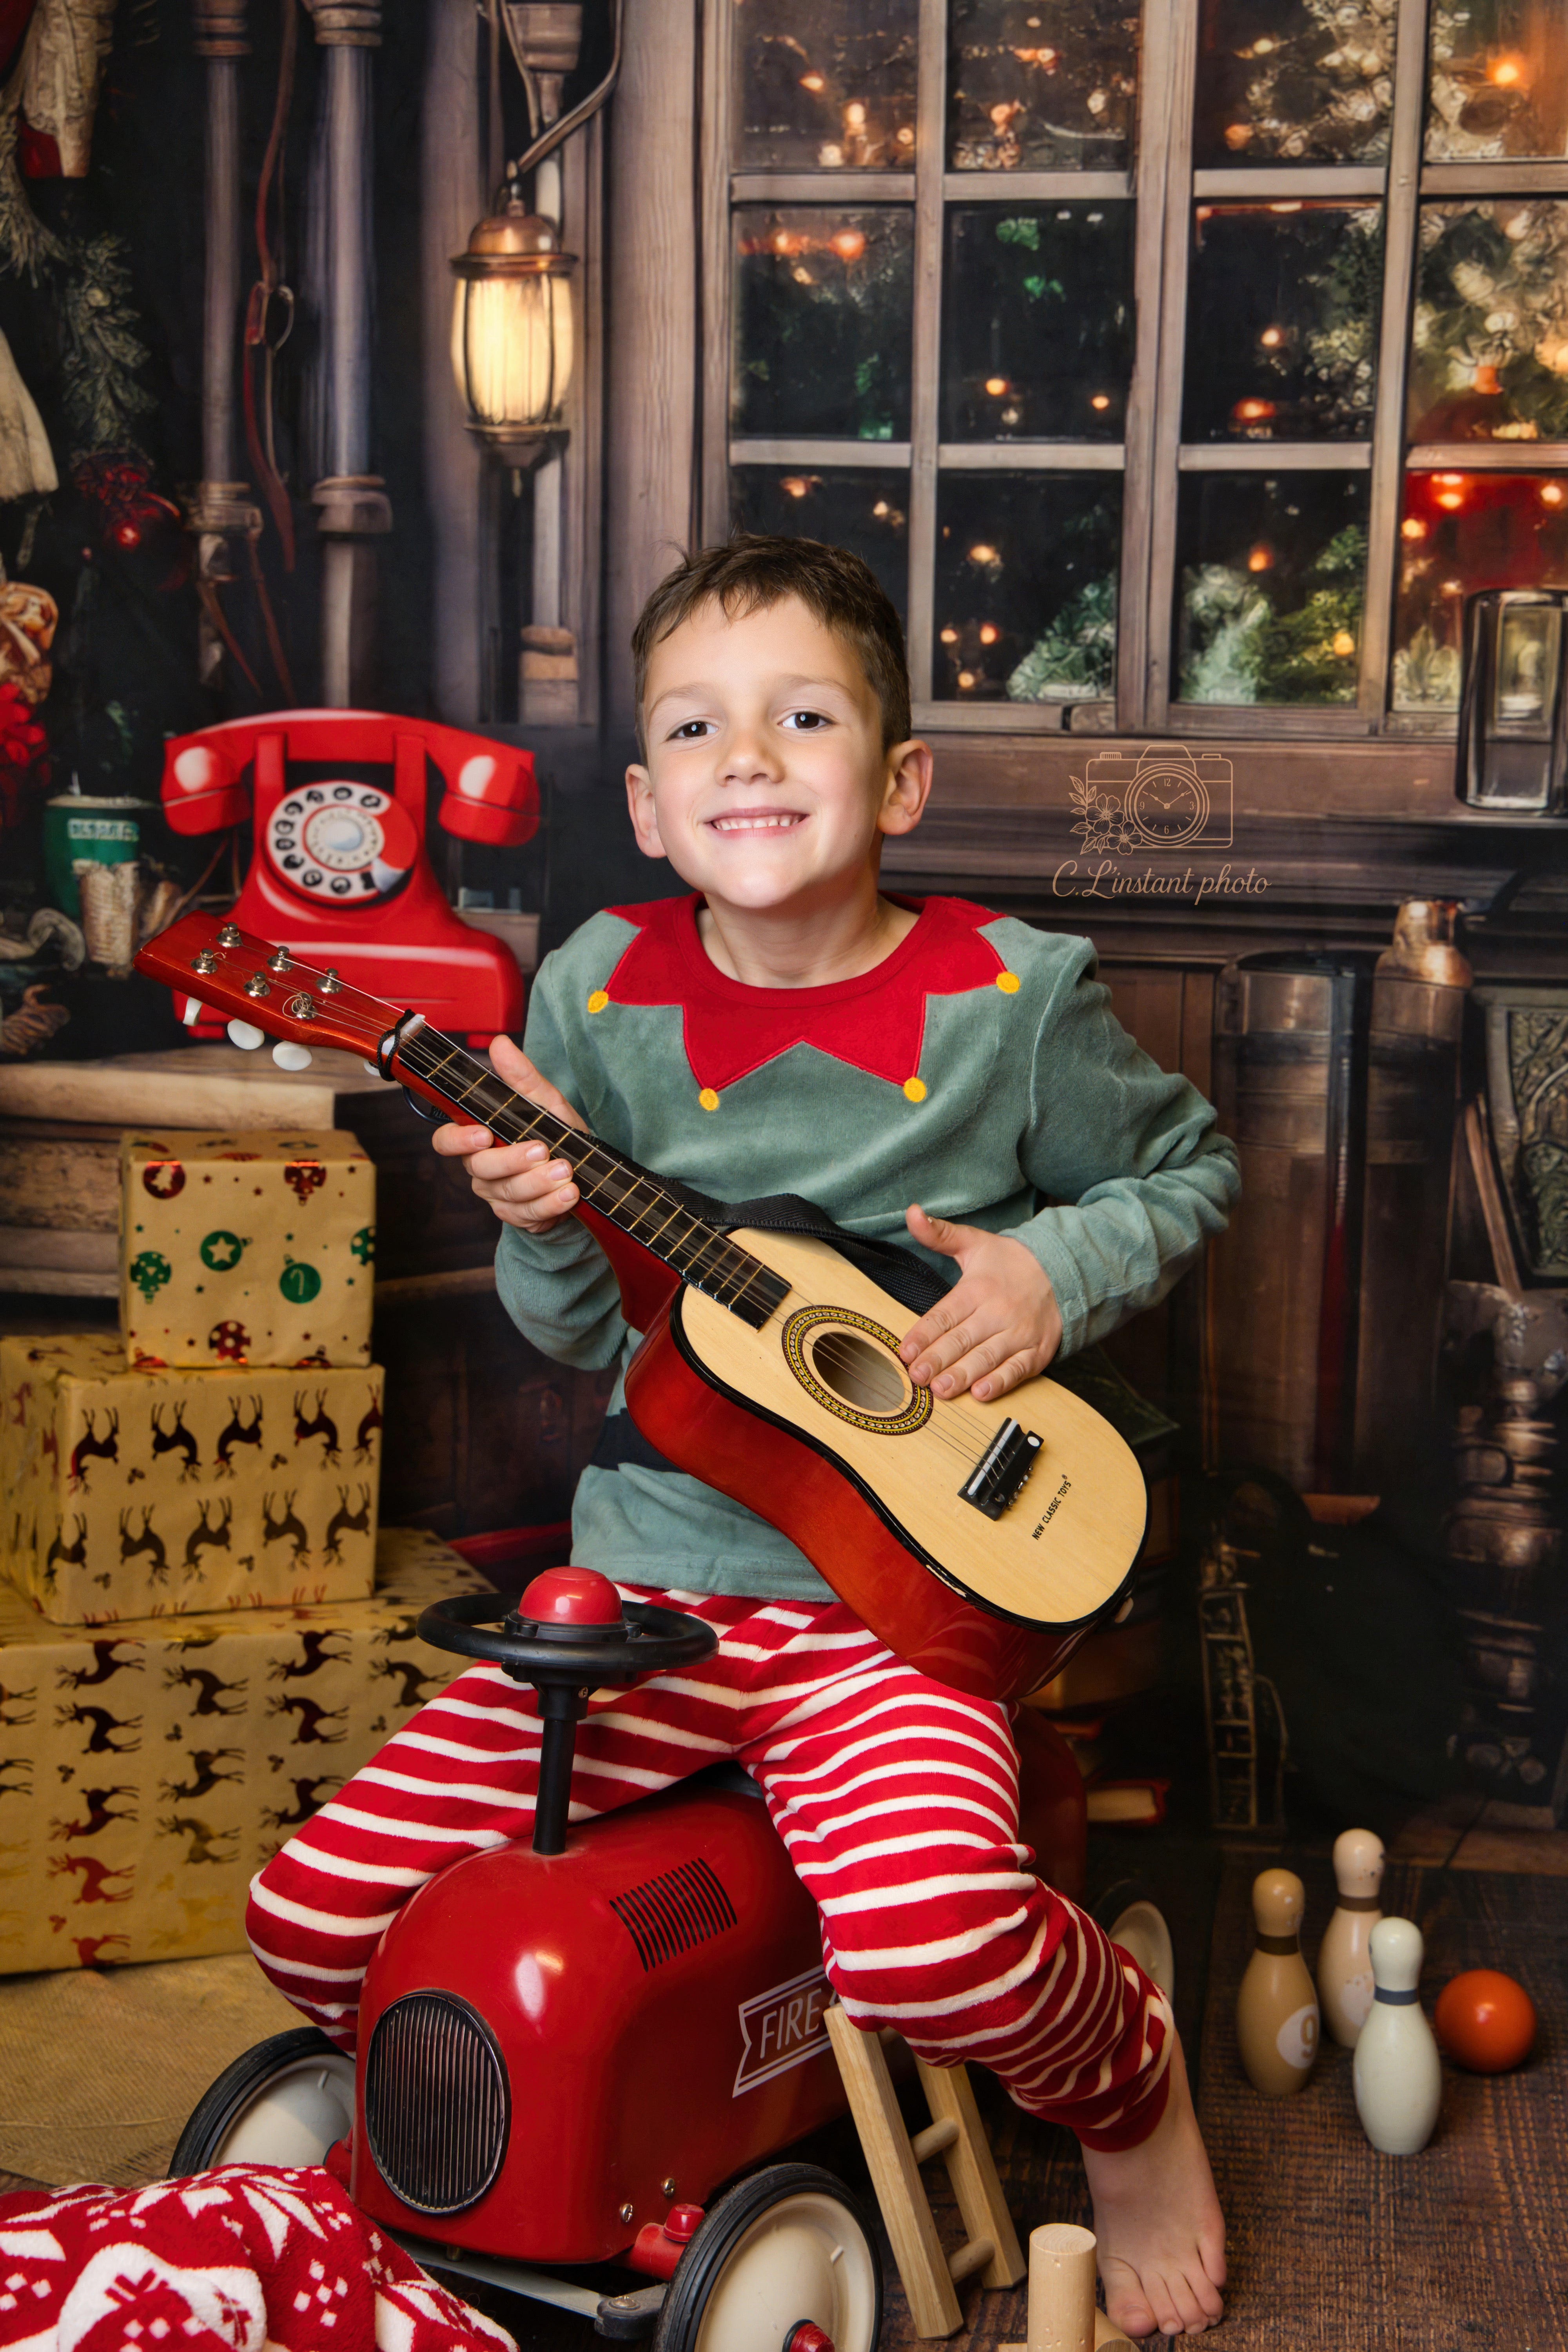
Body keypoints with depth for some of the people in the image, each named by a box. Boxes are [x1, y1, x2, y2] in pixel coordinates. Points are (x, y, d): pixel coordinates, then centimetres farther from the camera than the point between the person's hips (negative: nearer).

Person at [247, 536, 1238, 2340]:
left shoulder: (1009, 993, -5)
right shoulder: (601, 995, 1)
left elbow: (1185, 1168, 11)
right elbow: (576, 1337, 6)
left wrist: (1054, 1270, -8)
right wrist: (550, 1226, -16)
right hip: (651, 1562, 3)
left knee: (927, 1940, -31)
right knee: (317, 1912, -6)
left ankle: (1131, 2088, 7)